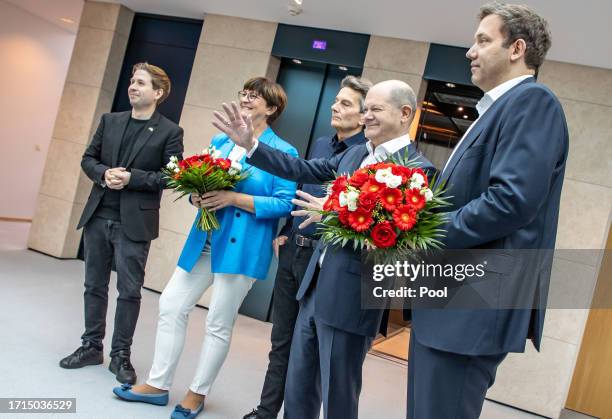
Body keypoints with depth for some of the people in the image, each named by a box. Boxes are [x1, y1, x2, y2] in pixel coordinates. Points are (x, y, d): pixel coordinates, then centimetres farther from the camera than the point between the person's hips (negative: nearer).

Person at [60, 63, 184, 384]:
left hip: (135, 222, -5)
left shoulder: (170, 131, -4)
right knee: (95, 285, 13)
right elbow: (88, 159, 13)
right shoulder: (109, 120, 11)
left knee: (129, 290, 2)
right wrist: (104, 173, -9)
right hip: (98, 216, 5)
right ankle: (92, 346, 27)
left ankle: (121, 354, 16)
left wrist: (131, 178, -17)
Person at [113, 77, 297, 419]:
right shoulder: (220, 142, 12)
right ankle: (158, 385, 22)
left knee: (219, 323, 4)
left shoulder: (283, 152, -7)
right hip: (205, 239, 7)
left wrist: (234, 198, -20)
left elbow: (285, 204, -14)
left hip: (243, 246, -6)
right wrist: (197, 196, -6)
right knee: (171, 305, 7)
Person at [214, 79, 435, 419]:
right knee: (297, 392, 20)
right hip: (315, 286, 8)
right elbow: (303, 170, 14)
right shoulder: (354, 154, 10)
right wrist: (250, 144, 9)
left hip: (350, 299, -7)